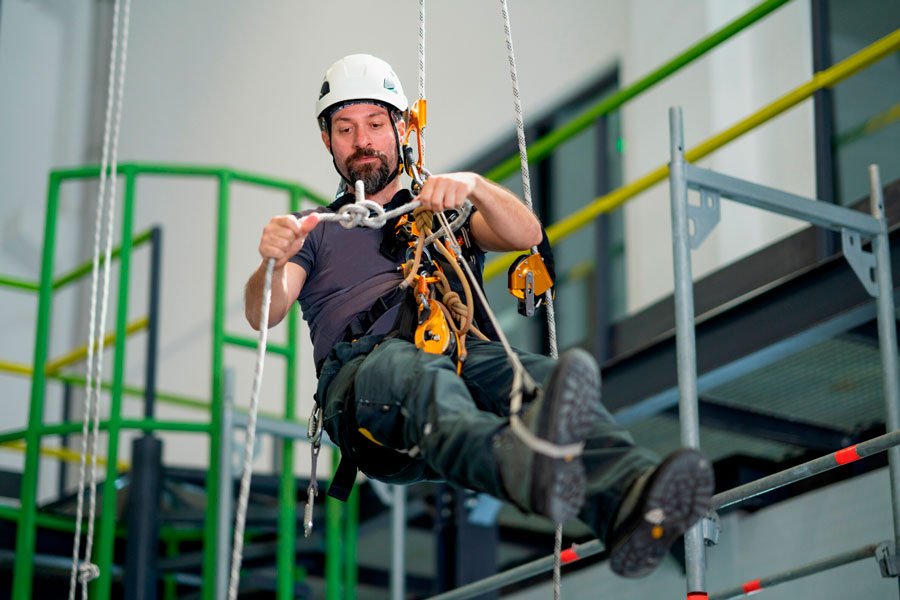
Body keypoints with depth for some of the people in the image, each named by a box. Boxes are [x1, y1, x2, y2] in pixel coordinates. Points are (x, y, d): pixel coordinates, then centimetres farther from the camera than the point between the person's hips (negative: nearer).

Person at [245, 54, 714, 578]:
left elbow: (527, 236, 11)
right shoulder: (316, 230, 30)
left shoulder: (444, 211, 34)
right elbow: (264, 314, 8)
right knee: (421, 377, -41)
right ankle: (523, 464, -74)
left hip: (465, 352, 2)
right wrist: (274, 262, -16)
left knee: (539, 377, -34)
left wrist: (474, 186, -11)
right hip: (363, 367, -2)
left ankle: (630, 505, -64)